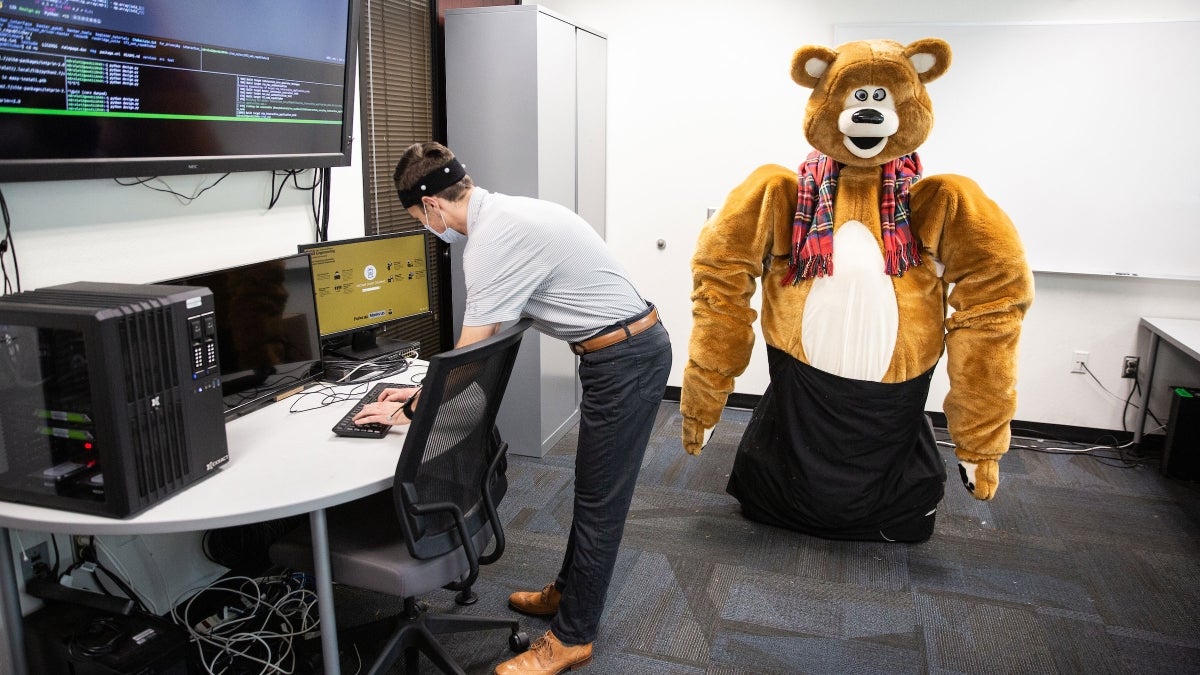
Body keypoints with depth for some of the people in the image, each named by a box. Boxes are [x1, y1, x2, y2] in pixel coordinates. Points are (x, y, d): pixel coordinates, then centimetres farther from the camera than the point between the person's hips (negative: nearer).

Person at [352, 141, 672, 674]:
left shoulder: (492, 237, -21)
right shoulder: (503, 215, 10)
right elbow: (483, 341, 15)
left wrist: (409, 409, -5)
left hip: (625, 359, -10)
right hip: (633, 346, 10)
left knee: (599, 500, 2)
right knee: (592, 487, 21)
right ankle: (569, 592, 39)